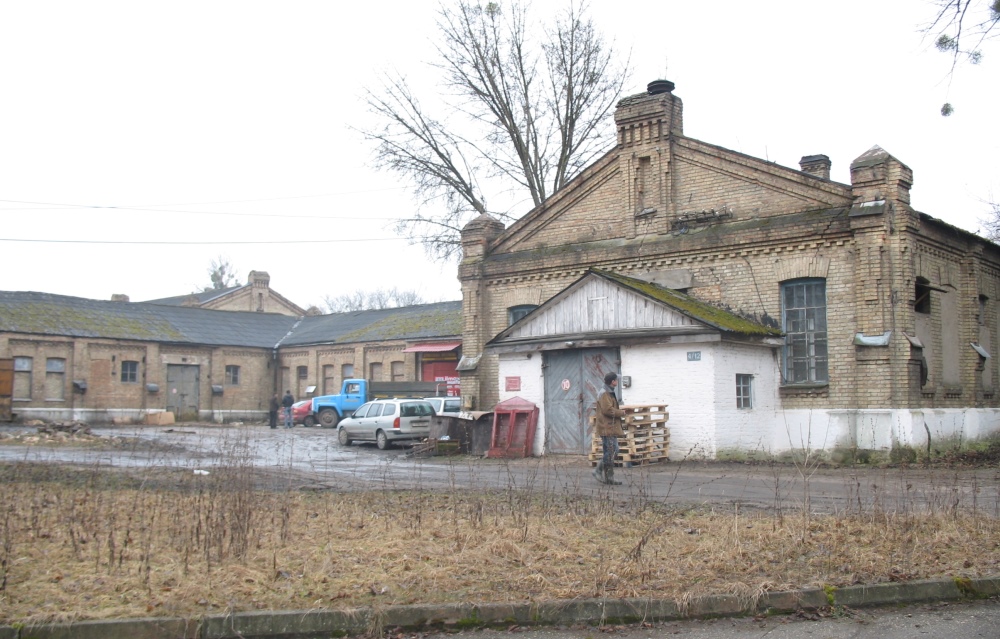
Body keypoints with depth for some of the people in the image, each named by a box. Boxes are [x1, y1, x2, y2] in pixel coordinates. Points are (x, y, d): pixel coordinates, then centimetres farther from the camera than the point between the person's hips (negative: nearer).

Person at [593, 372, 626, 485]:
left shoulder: (609, 393, 19)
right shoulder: (604, 394, -16)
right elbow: (607, 410, -24)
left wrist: (618, 409, 11)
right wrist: (621, 413, -13)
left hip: (611, 428, 11)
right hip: (607, 428, -11)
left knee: (614, 451, 14)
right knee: (610, 453, -5)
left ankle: (599, 471, 19)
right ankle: (609, 478, 0)